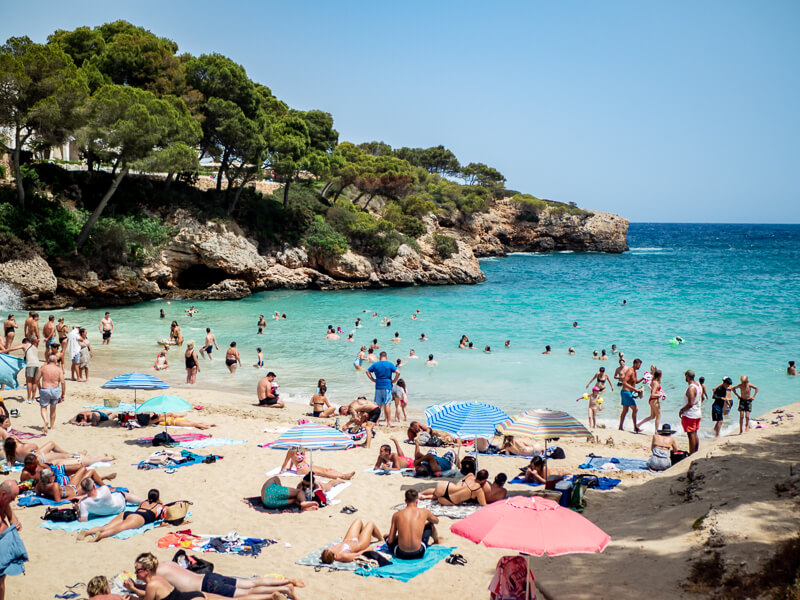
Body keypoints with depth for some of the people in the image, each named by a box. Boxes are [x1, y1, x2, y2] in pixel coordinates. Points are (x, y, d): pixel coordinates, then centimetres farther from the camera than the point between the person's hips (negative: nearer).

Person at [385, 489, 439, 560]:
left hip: (401, 555, 0)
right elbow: (436, 521, 25)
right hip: (418, 554, 1)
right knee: (430, 525, 29)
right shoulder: (424, 512, 0)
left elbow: (390, 541, 2)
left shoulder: (396, 515, 0)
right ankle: (436, 542, 58)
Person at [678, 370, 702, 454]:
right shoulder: (698, 385, 7)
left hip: (690, 415, -9)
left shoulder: (691, 388, -23)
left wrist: (681, 410, -15)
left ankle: (691, 454, -1)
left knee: (691, 435, -4)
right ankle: (696, 452, 25)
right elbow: (701, 399, 19)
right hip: (698, 413, 9)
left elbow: (690, 403, -27)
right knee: (695, 434, 18)